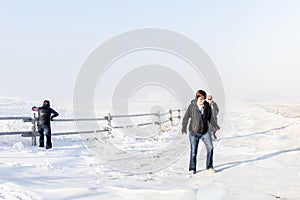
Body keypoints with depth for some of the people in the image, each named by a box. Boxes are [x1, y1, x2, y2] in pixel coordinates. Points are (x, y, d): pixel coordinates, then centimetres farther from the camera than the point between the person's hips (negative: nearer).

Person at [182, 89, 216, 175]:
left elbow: (210, 117, 10)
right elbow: (186, 118, 0)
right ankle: (192, 169, 19)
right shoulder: (192, 107, -12)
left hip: (205, 132, 2)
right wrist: (184, 129, 7)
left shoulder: (207, 106, -5)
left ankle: (209, 167, 6)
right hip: (194, 132, -2)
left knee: (210, 148, -9)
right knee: (193, 151, 3)